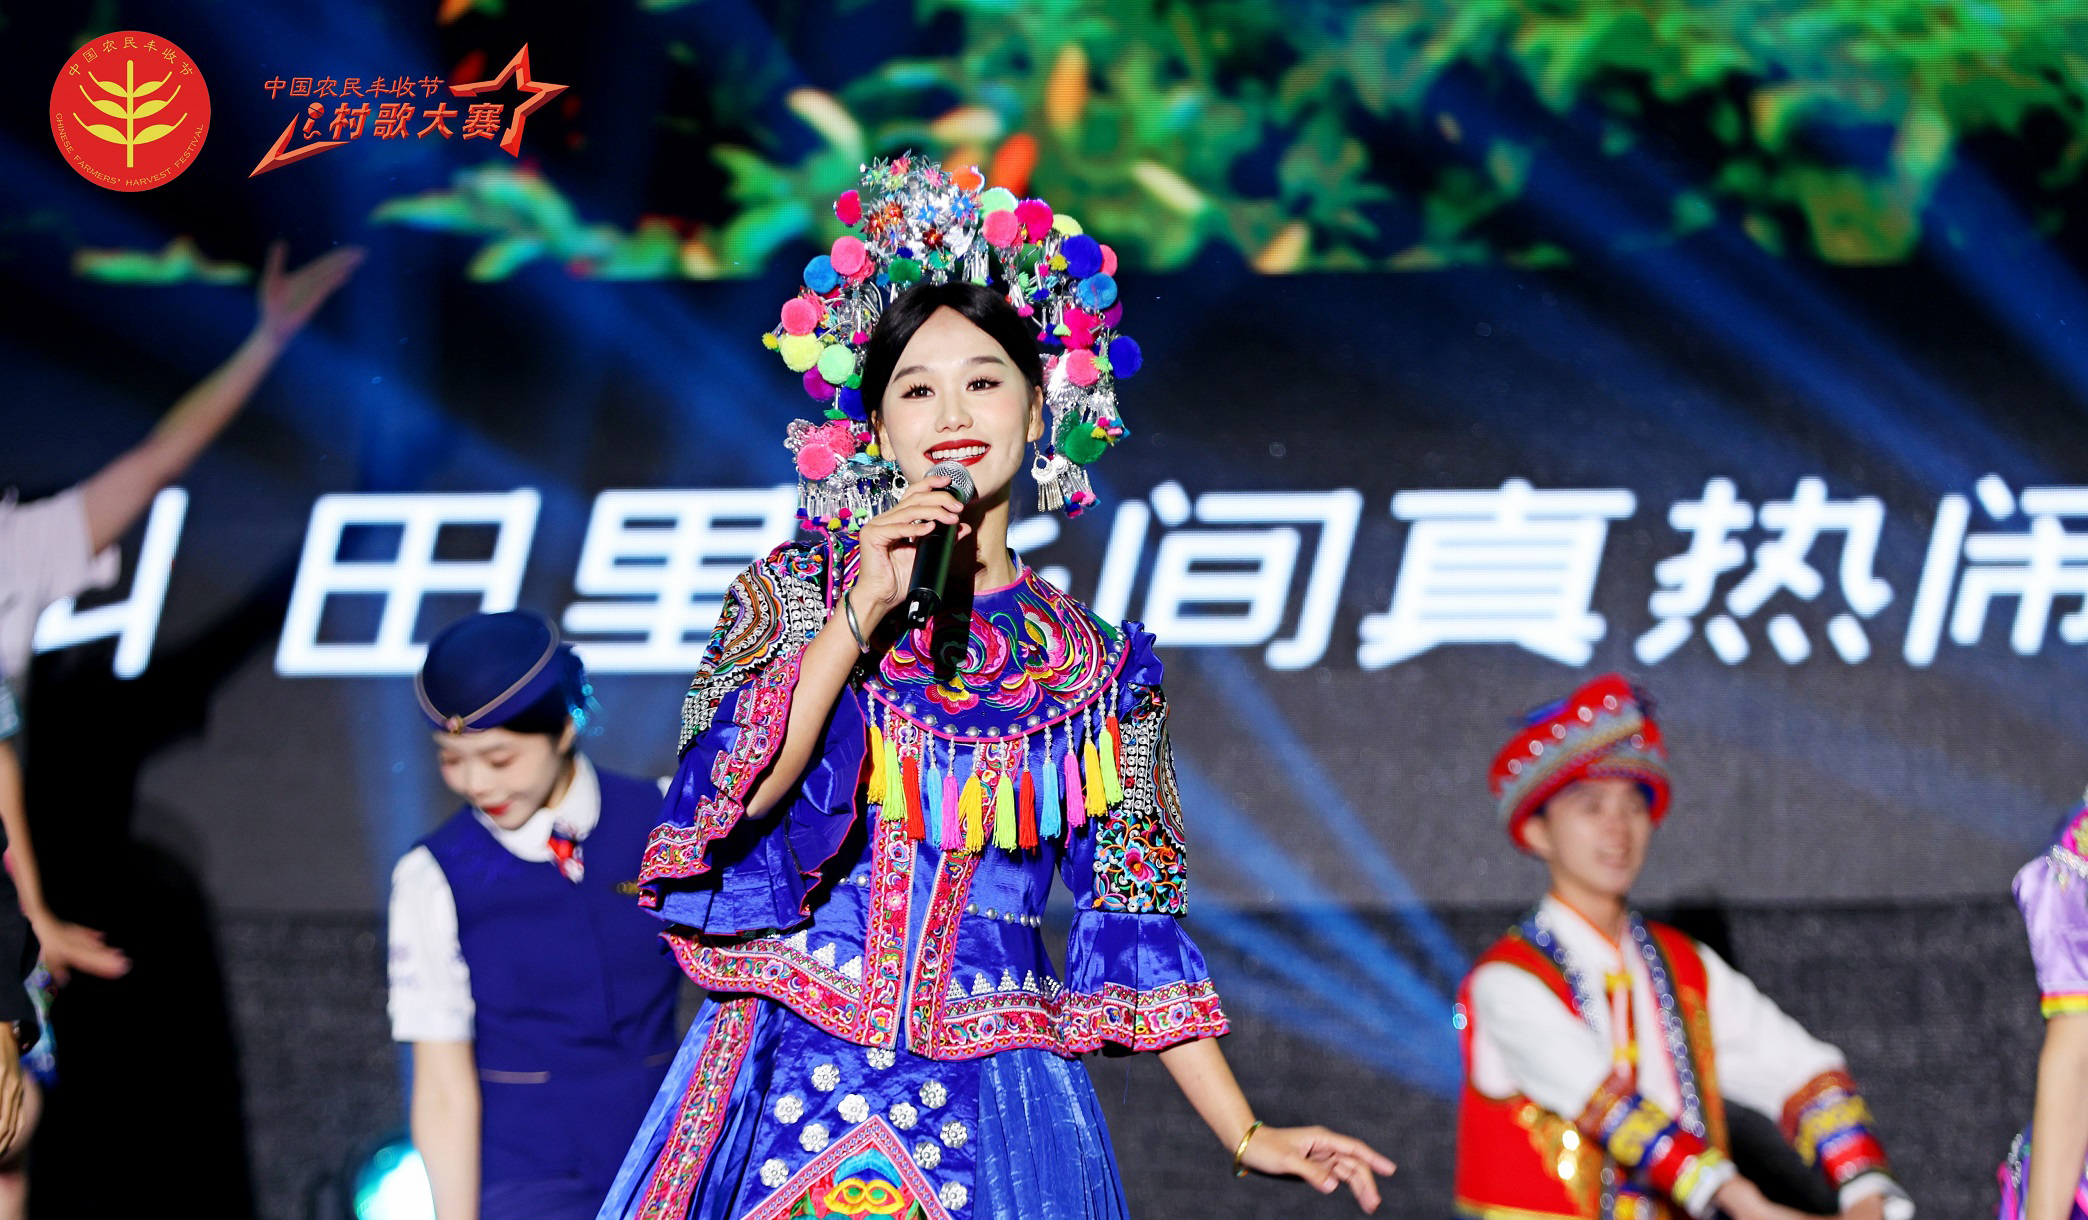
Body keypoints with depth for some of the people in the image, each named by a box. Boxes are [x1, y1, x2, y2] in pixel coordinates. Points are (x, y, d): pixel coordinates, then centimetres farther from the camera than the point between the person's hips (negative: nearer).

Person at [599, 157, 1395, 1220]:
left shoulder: (1094, 669, 7)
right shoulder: (796, 590, 4)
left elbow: (1135, 931, 10)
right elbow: (723, 804, -10)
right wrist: (862, 616, -16)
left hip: (991, 1111, 1)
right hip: (794, 1083, -1)